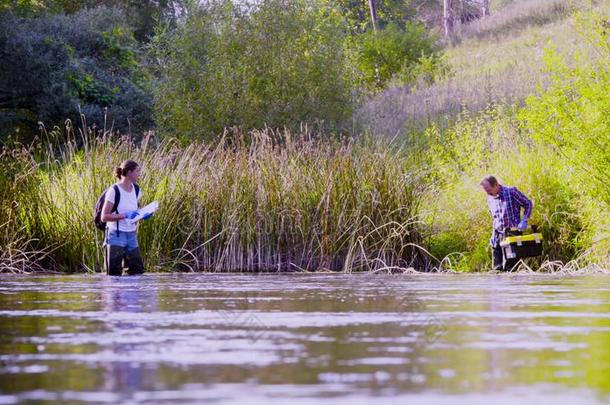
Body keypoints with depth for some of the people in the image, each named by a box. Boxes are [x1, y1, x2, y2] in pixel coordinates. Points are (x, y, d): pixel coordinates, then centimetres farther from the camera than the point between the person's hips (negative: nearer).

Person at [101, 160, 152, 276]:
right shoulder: (114, 191, -12)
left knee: (137, 270, 1)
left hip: (131, 236, 7)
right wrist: (125, 215, -23)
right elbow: (104, 217, -14)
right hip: (116, 235, -7)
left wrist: (142, 215, 1)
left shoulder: (136, 190, 8)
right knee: (114, 273, -5)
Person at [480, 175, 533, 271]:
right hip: (498, 237, 6)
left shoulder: (511, 192, -10)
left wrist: (524, 220, -13)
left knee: (510, 268, -5)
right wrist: (494, 235, 15)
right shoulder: (490, 198, 8)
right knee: (497, 268, 4)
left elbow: (528, 204, -2)